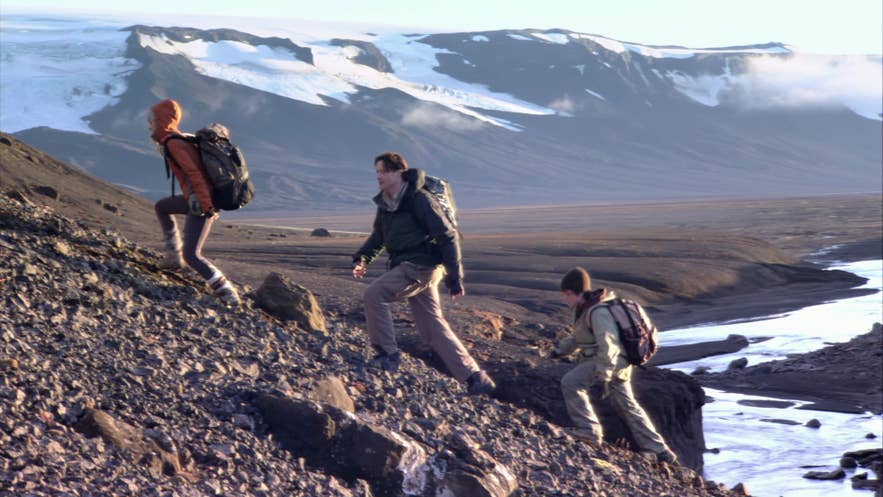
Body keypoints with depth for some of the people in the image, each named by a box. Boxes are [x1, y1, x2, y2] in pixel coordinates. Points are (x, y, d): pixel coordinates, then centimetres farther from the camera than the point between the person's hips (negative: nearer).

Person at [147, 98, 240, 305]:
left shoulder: (173, 143, -16)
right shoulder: (179, 139, 14)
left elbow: (194, 173, -25)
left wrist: (206, 206, -27)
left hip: (200, 203, -10)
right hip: (197, 199, 10)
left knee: (192, 255, -11)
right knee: (161, 207, 30)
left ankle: (227, 294, -11)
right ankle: (174, 255, 29)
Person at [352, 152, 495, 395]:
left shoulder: (420, 201, -15)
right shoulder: (385, 204, 10)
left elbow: (448, 237, -15)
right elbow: (378, 236, 22)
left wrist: (455, 278, -17)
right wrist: (361, 259, 2)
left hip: (422, 266, -9)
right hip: (406, 266, 9)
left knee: (374, 293, -18)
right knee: (432, 325, 7)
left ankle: (386, 354, -8)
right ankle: (474, 378, 9)